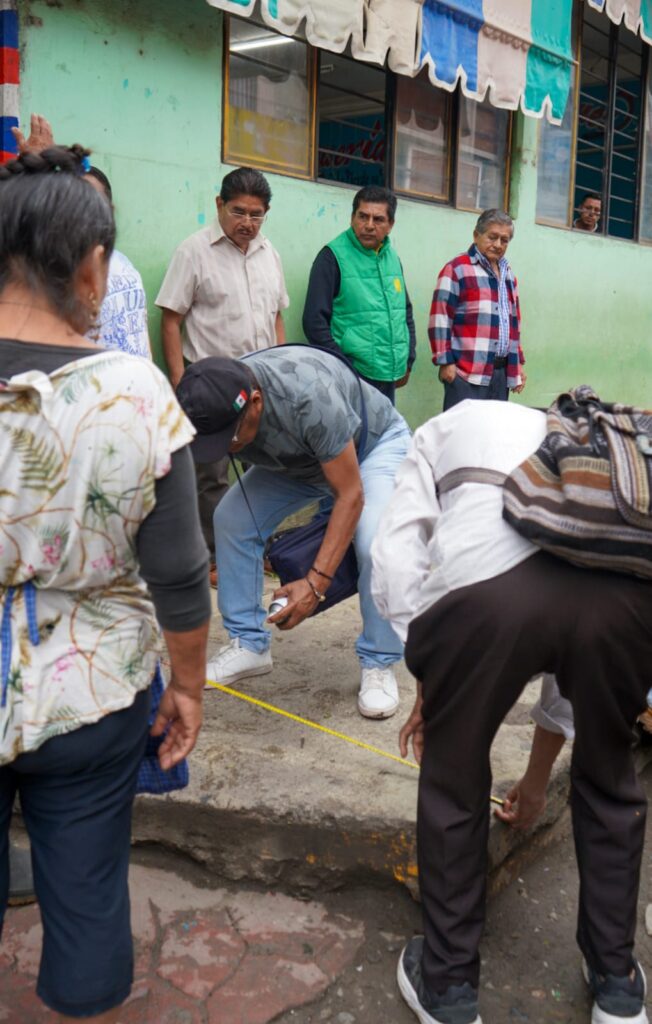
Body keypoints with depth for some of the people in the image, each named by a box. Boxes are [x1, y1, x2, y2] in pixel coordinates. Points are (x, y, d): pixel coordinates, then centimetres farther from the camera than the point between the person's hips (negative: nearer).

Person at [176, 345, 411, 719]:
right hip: (300, 457, 5)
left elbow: (350, 495, -36)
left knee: (376, 542, -30)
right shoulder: (216, 405, -26)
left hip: (376, 442, -5)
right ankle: (249, 645, 4)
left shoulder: (309, 396, -43)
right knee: (231, 518, -12)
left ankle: (379, 664, -8)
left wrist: (316, 582, -41)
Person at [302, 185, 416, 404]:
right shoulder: (333, 256, -8)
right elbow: (315, 320, -12)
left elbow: (405, 311, 22)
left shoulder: (392, 257, 12)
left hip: (389, 377, 7)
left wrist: (408, 360, 14)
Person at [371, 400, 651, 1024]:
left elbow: (394, 553, 15)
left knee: (453, 783, 23)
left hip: (489, 580, -3)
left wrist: (428, 679, 21)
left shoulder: (446, 428, 36)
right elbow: (575, 623, 46)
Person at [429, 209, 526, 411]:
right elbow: (440, 319, -8)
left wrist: (518, 363, 20)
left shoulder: (508, 274, 19)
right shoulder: (457, 269, -4)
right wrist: (446, 362, -13)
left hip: (502, 371, 7)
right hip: (468, 371, -7)